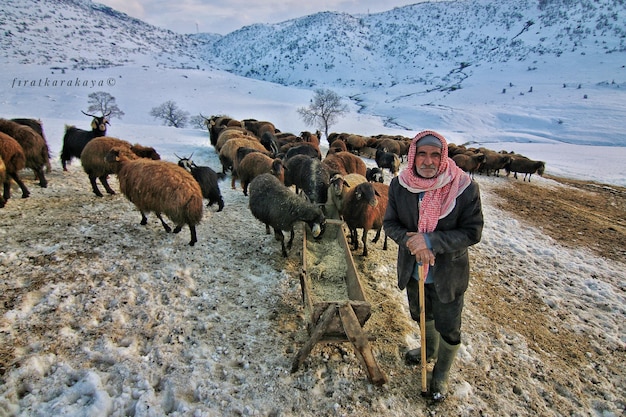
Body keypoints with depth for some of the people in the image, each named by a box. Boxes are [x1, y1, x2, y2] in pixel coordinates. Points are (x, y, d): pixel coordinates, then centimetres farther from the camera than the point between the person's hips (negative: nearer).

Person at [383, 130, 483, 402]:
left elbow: (473, 232, -19)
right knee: (421, 315, 29)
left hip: (448, 274, -3)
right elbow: (390, 223, -6)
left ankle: (442, 373, 47)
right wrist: (411, 241, -26)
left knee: (448, 329, 16)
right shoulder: (399, 185, -12)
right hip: (413, 270, 4)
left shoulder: (465, 187, -21)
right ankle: (429, 351, 61)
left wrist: (431, 241, -31)